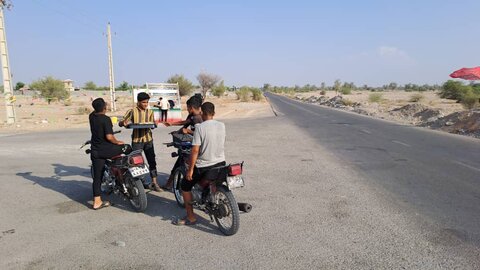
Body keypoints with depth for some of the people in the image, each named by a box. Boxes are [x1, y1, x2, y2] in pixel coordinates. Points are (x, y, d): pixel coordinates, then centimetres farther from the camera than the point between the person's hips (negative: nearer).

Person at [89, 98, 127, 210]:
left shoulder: (91, 116, 4)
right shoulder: (106, 119, -17)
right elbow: (109, 137, -21)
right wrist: (117, 142, -7)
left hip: (95, 150, 7)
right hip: (106, 149, -7)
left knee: (97, 176, 10)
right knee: (126, 148, 19)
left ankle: (97, 202, 15)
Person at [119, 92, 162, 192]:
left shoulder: (150, 112, 8)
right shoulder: (132, 111, -2)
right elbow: (120, 123, -2)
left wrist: (152, 124, -19)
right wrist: (124, 123, -26)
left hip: (148, 139, 3)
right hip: (136, 140, -3)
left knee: (152, 161, 4)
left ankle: (154, 183, 12)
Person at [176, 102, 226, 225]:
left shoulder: (200, 127, -16)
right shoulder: (222, 126, 1)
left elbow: (195, 150, -20)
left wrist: (190, 169, -11)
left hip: (204, 166, -6)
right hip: (221, 164, 6)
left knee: (185, 186, 14)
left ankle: (190, 217, 16)